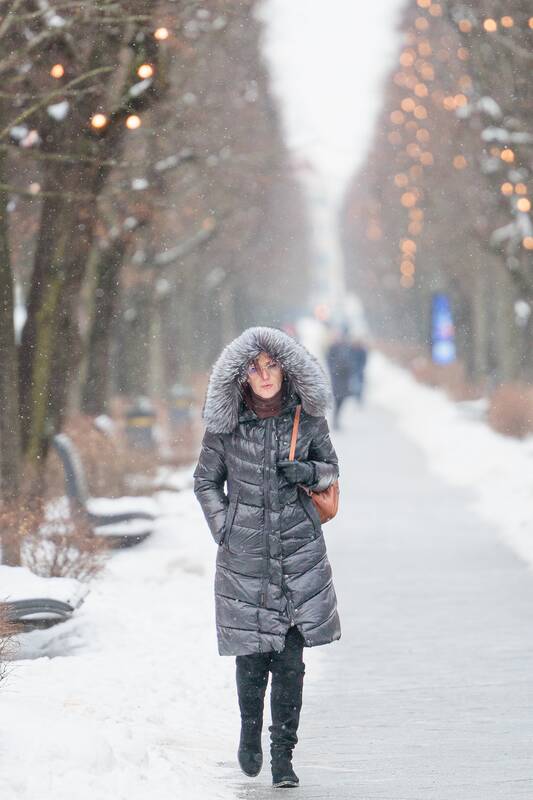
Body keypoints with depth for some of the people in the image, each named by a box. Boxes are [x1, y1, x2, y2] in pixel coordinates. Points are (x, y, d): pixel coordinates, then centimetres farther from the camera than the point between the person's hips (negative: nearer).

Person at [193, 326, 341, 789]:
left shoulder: (307, 417, 0)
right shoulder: (226, 423, -2)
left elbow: (330, 468, 14)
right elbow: (206, 481, 10)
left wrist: (309, 472, -7)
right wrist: (223, 529, 1)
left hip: (299, 552, 1)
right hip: (244, 554, 0)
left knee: (291, 659, -3)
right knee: (252, 655, 1)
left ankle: (283, 756, 7)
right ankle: (250, 732, 29)